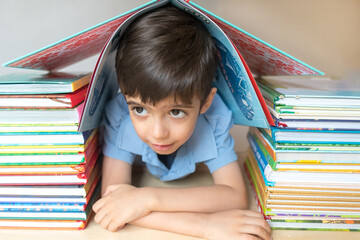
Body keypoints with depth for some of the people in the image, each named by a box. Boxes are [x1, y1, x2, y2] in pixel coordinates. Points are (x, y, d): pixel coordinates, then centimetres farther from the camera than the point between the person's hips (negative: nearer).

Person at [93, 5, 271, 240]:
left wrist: (148, 198, -53)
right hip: (138, 169, 0)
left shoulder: (215, 117, -41)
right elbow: (110, 199, -48)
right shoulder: (119, 115, -42)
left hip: (196, 171, 1)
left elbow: (236, 196, -45)